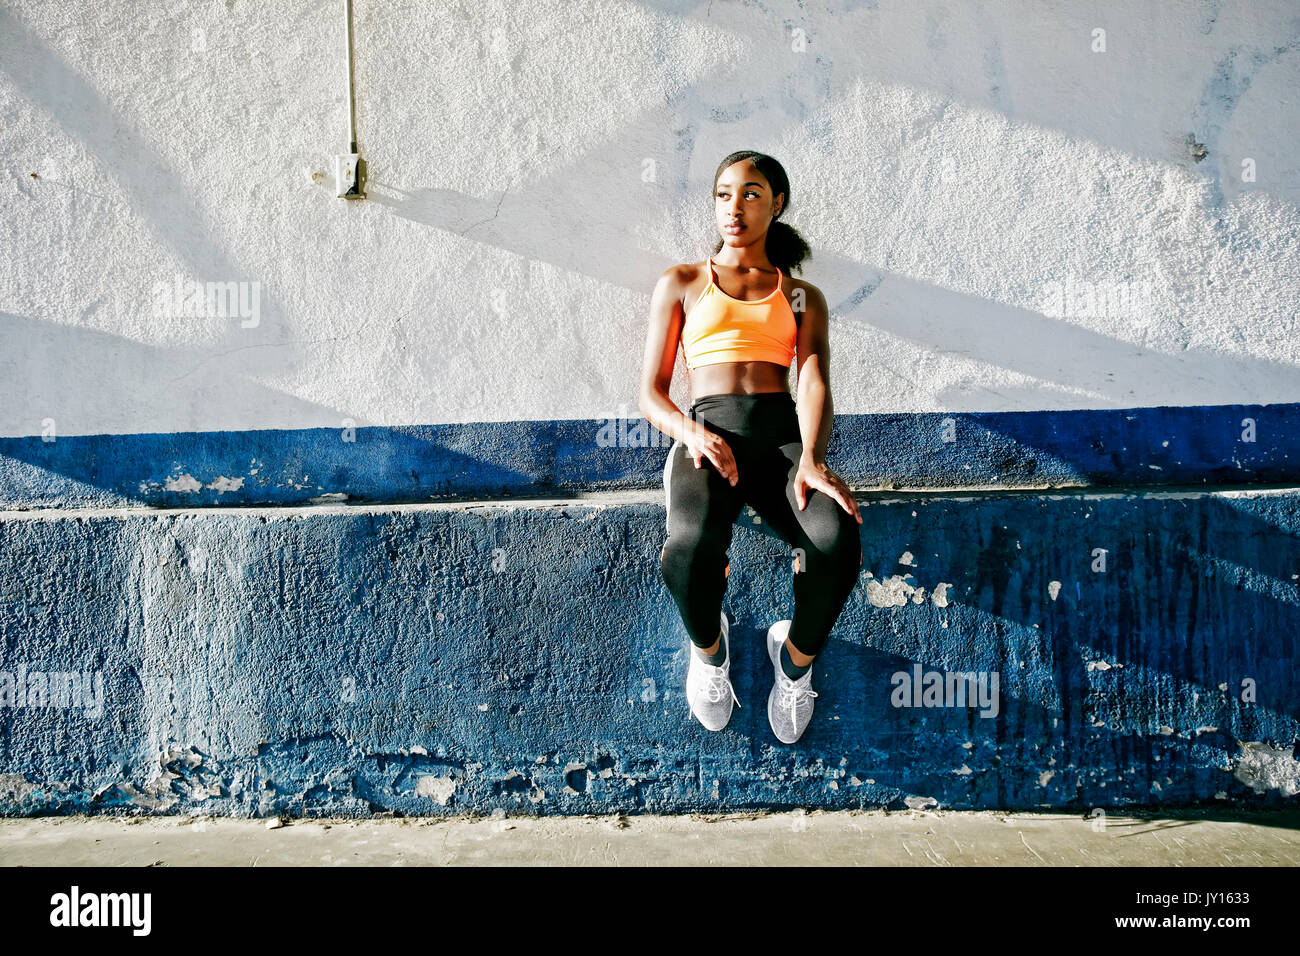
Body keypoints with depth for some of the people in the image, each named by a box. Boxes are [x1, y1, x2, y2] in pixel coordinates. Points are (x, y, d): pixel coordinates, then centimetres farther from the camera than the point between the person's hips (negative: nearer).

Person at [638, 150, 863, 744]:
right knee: (692, 550, -36)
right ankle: (708, 643, 1)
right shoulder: (681, 284, 19)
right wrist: (692, 433, -12)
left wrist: (811, 459, -19)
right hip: (708, 434, -1)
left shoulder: (802, 297, 21)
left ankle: (797, 654, 1)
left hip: (783, 434, 1)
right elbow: (651, 394, 12)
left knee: (838, 542, -33)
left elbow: (814, 383, 3)